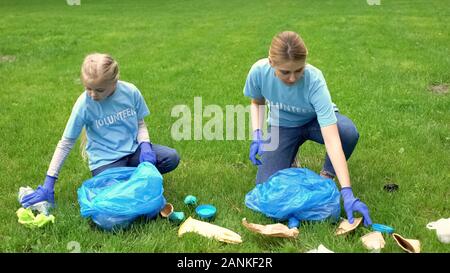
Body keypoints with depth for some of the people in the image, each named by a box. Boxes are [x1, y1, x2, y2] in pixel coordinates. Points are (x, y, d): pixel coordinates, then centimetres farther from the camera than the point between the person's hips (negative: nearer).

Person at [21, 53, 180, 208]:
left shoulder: (130, 91, -10)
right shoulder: (84, 104, -16)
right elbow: (66, 143, -9)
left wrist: (145, 145, -16)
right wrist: (49, 183, -10)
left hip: (133, 150, 4)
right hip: (105, 160, -3)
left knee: (171, 158, -18)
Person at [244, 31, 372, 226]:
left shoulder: (314, 80, -36)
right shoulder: (259, 71, -27)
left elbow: (332, 140, -42)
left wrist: (347, 193, -47)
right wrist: (257, 136, -18)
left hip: (315, 121, -2)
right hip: (282, 126, 2)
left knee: (349, 133, -37)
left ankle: (327, 175, -6)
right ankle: (289, 156, 16)